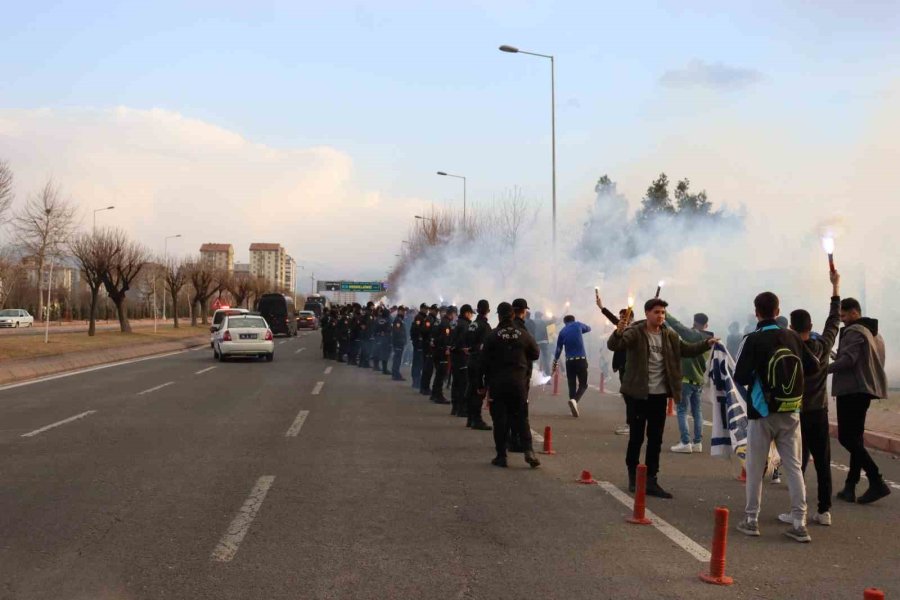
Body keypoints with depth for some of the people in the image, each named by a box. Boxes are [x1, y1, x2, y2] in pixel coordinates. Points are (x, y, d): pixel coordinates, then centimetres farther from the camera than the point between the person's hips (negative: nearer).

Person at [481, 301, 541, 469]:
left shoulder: (492, 336, -7)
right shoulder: (523, 334, -1)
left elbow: (484, 361, -5)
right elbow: (535, 354, 9)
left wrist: (486, 382, 7)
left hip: (497, 382, -2)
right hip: (519, 382, 2)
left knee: (500, 419, 4)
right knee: (521, 418, 9)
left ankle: (501, 456, 4)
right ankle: (528, 450, -6)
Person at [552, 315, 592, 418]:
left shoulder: (562, 332, 8)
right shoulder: (578, 325, 4)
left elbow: (558, 349, 10)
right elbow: (588, 328, 25)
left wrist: (555, 363, 18)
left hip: (569, 361, 2)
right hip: (581, 359, -2)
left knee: (571, 385, 10)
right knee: (583, 384, 3)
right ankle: (574, 400, -23)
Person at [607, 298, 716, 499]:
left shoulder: (670, 336, 8)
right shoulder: (634, 333, -9)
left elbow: (687, 349, 11)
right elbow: (613, 345, -22)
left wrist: (706, 344, -6)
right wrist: (618, 332, -43)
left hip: (659, 394, 5)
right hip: (637, 394, -5)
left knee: (656, 439, 8)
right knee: (636, 437, 4)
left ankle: (651, 481, 15)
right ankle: (633, 478, 20)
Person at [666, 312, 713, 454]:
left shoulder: (693, 335, -14)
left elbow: (677, 325, -14)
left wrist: (665, 314, -3)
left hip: (687, 379, -7)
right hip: (699, 380, 7)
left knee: (682, 411, -3)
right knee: (697, 411, 11)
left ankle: (685, 443, -7)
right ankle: (697, 442, 12)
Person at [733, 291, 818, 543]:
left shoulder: (753, 340, -12)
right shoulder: (792, 337, 1)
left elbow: (740, 377, -15)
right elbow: (813, 366, 8)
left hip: (762, 414, -3)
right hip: (790, 414, 3)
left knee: (755, 468, 7)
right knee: (794, 467, 6)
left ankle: (751, 520, 14)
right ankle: (799, 524, 6)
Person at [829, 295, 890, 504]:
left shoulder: (853, 332, -12)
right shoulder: (874, 333, 18)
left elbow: (848, 360, -22)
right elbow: (874, 364, 20)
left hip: (851, 390, -10)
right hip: (865, 390, 10)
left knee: (846, 438, -9)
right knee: (855, 438, 11)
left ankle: (877, 482, -15)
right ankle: (850, 487, 13)